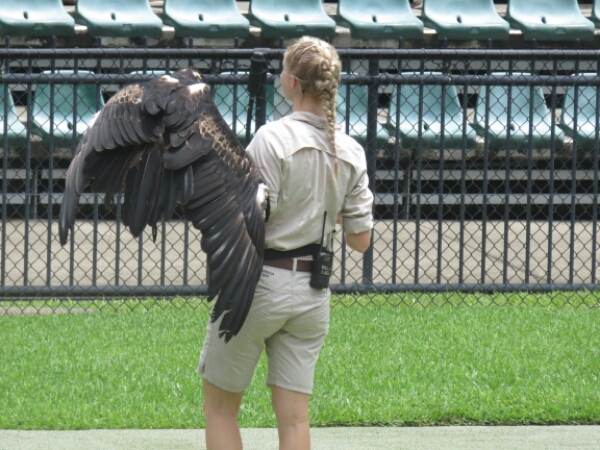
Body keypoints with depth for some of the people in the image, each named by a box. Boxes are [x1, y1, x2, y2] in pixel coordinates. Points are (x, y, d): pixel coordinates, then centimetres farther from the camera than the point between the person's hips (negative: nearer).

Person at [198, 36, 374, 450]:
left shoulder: (273, 139, -15)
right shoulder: (350, 152, 2)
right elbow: (361, 240, 5)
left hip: (259, 280, -5)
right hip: (313, 291, 5)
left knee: (219, 406, 9)